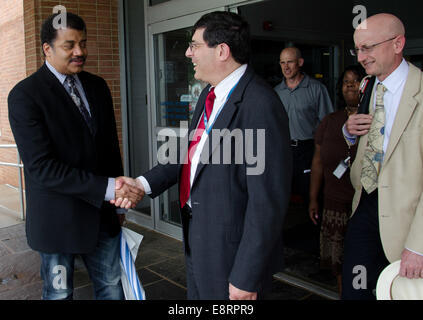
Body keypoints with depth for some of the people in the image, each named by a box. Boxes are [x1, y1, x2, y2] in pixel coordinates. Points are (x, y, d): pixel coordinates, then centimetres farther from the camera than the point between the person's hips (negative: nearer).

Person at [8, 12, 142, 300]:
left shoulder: (98, 87, 5)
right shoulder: (25, 95, -14)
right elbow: (41, 167, -22)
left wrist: (119, 196, 14)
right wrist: (107, 188, -27)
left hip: (102, 213, 5)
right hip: (58, 219, -5)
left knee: (112, 287, 15)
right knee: (60, 292, 14)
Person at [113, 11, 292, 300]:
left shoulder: (260, 106, -24)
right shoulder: (211, 94, 6)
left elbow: (268, 202, -25)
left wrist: (246, 278, -20)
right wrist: (145, 183, -3)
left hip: (231, 251, -8)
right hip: (198, 242, 9)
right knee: (198, 293, 25)